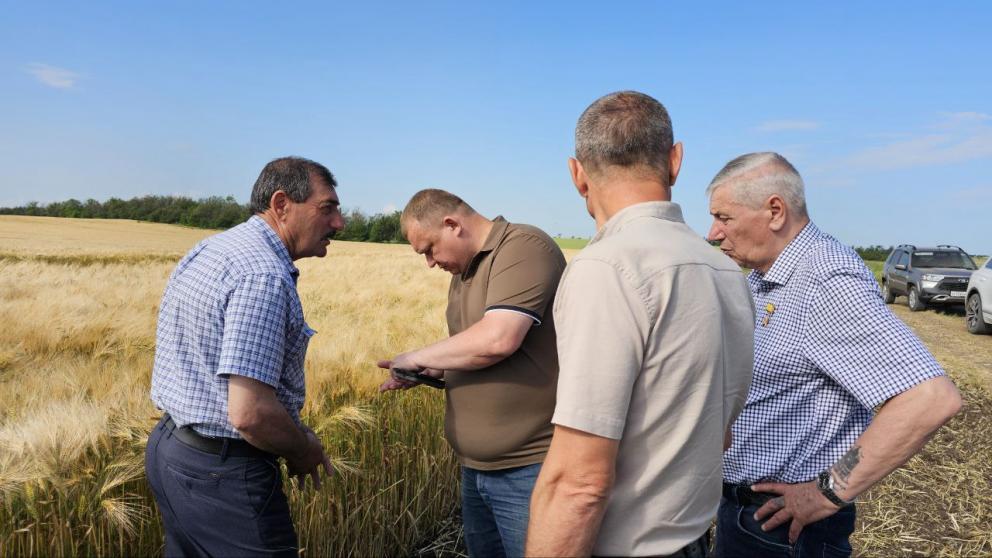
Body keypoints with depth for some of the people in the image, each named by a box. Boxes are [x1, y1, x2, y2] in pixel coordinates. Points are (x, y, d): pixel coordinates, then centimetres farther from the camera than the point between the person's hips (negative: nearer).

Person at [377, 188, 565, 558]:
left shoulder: (523, 247, -15)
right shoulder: (464, 272, 13)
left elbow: (498, 340, -28)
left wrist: (419, 357, -13)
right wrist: (428, 372, 1)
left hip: (529, 468, -8)